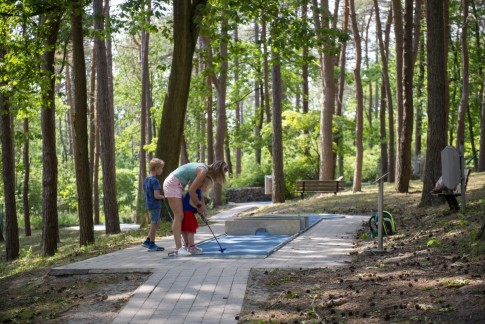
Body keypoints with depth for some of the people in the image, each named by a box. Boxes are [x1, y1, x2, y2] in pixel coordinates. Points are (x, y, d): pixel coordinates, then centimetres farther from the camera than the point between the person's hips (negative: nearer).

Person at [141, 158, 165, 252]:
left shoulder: (146, 179, 9)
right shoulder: (155, 181, -19)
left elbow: (144, 192, 18)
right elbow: (156, 195, -23)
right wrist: (163, 197, -6)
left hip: (149, 204, 9)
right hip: (155, 205, -9)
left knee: (157, 222, 20)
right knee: (154, 224, 0)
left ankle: (147, 241, 21)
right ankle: (151, 245, 8)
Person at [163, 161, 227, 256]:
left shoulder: (204, 169, 10)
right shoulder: (203, 171, -19)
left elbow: (197, 190, 11)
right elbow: (191, 191, -18)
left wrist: (201, 205, 3)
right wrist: (199, 205, -5)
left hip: (176, 184, 10)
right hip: (172, 184, -10)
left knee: (179, 216, 9)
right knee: (179, 216, -13)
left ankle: (178, 247, 11)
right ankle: (178, 249, -16)